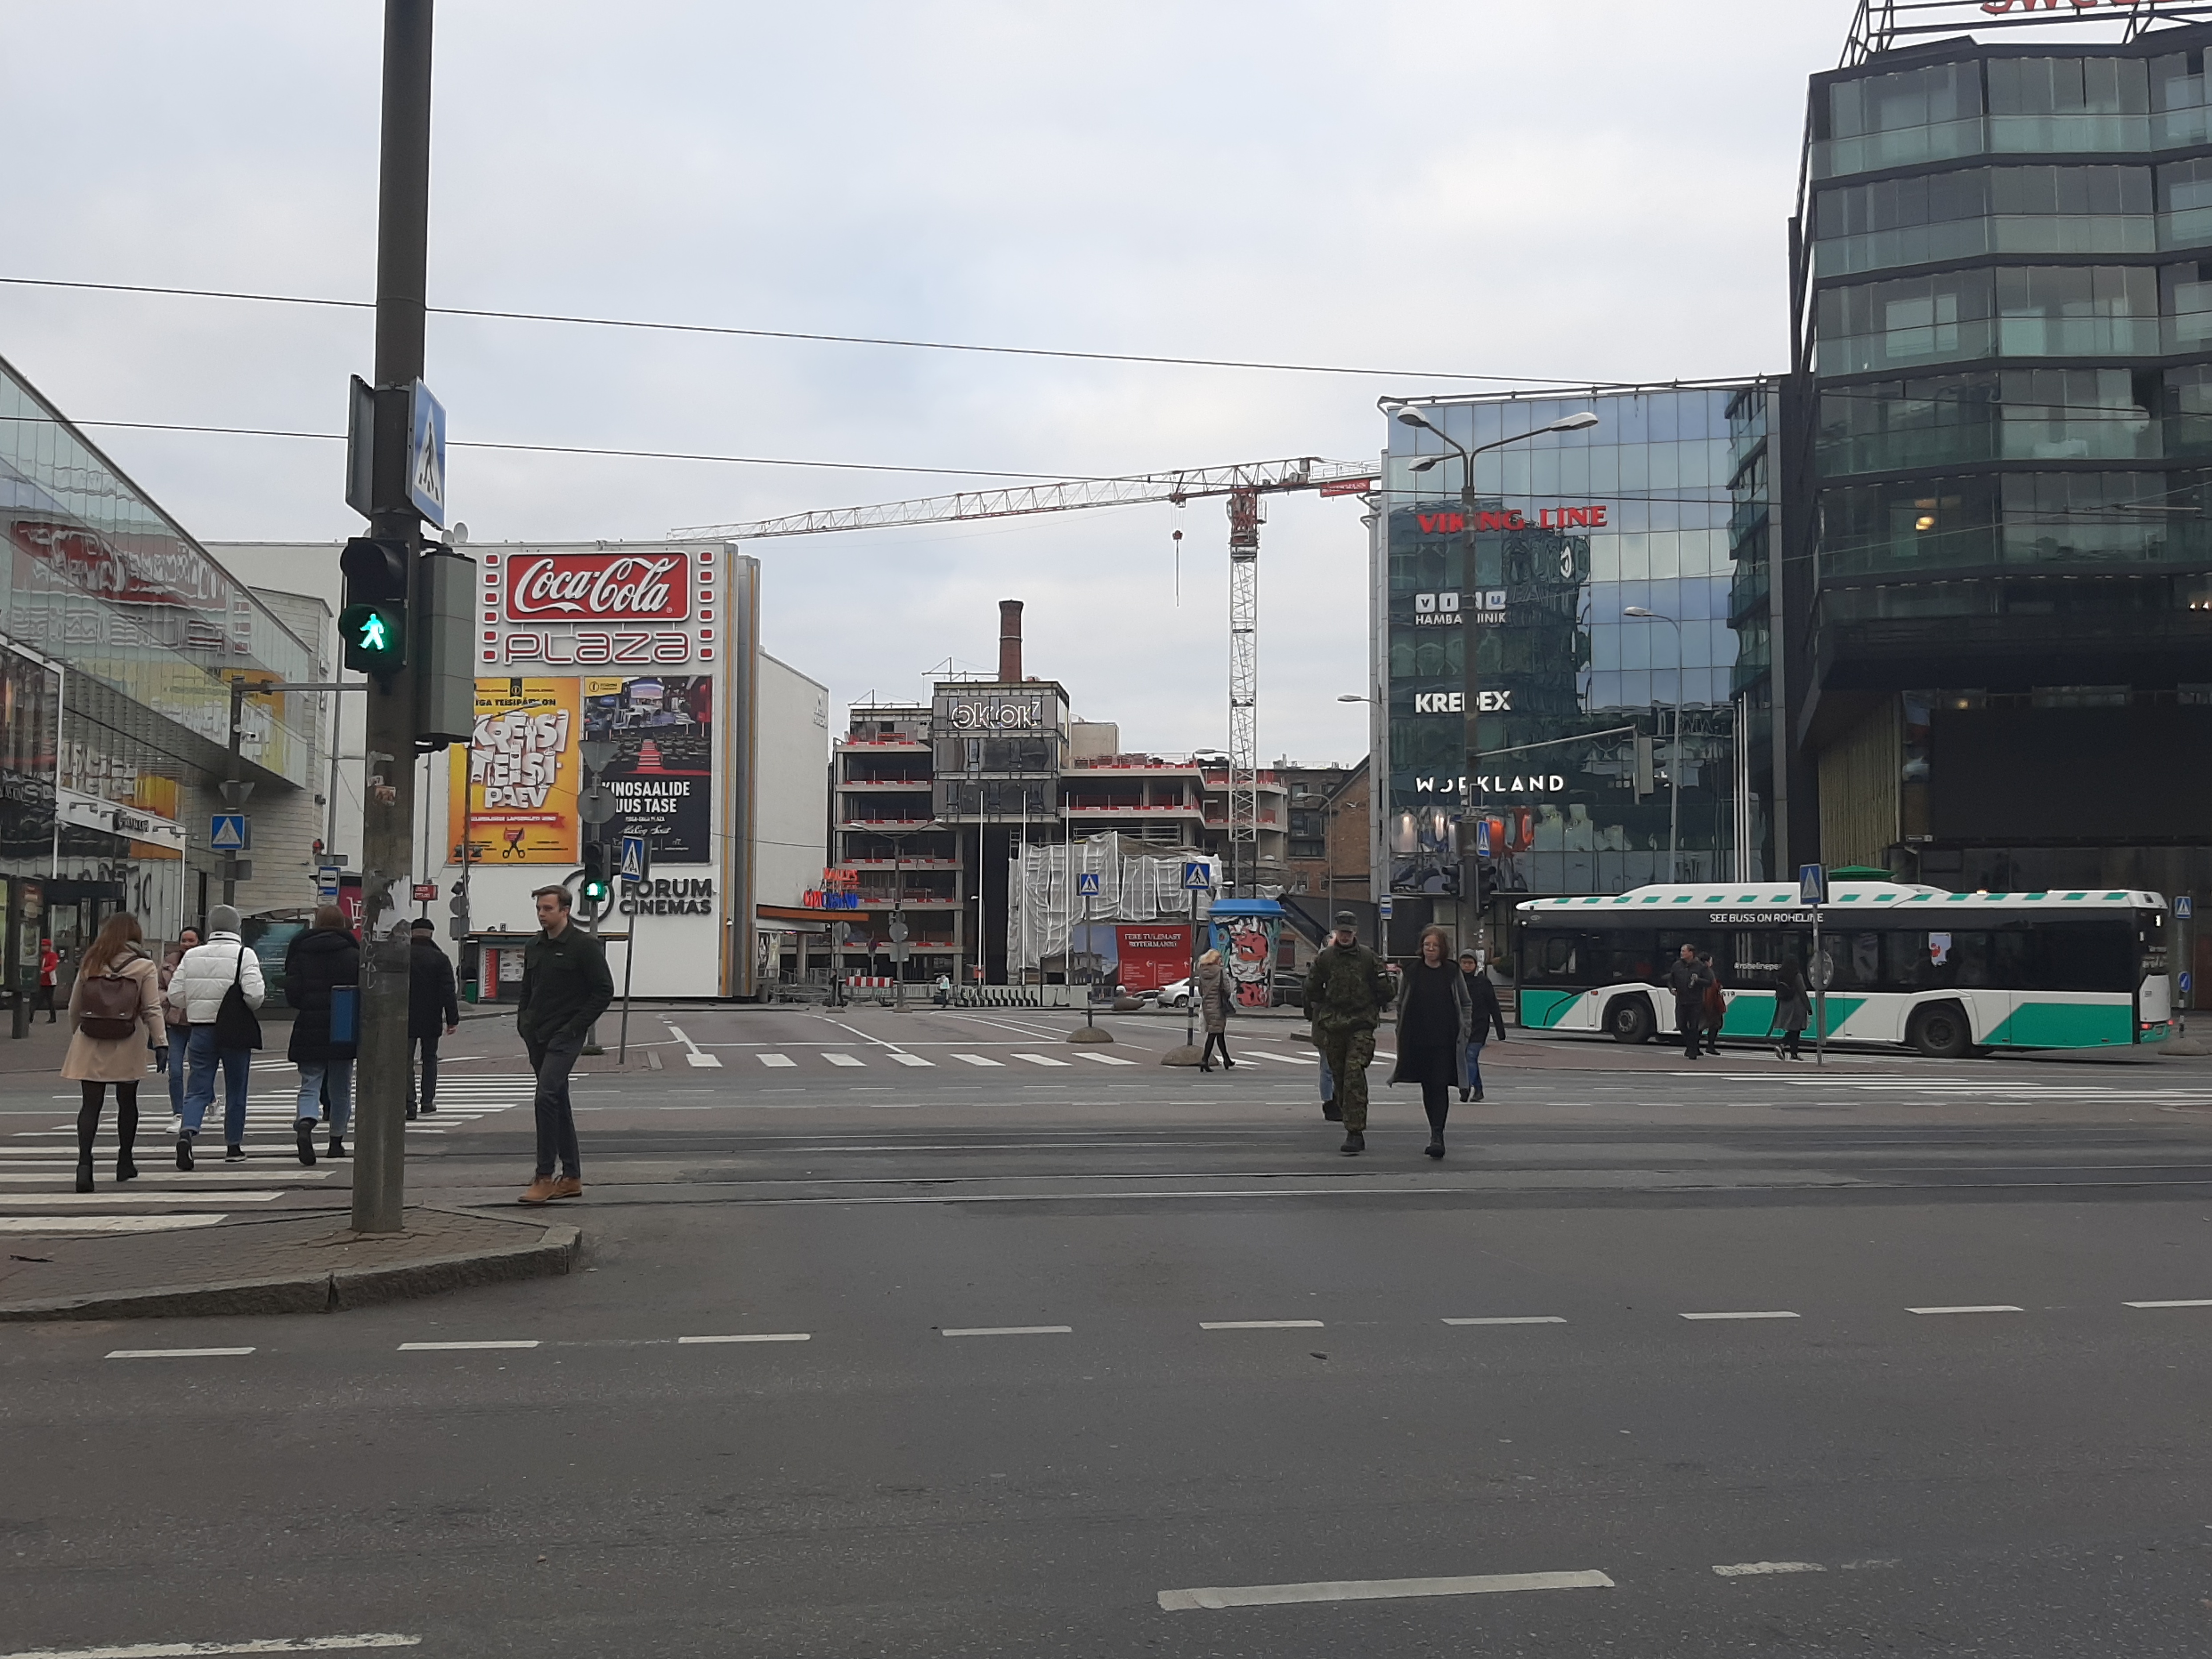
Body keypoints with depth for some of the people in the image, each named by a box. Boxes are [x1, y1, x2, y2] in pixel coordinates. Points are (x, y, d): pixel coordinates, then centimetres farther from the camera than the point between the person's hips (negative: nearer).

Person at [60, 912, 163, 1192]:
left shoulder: (90, 963, 5)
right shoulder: (144, 966, -4)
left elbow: (74, 1007, 10)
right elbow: (152, 1009, -9)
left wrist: (75, 1037, 23)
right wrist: (161, 1042, -7)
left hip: (90, 1044, 1)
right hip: (127, 1046, -1)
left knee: (91, 1104, 1)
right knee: (127, 1103, 14)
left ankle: (84, 1162, -16)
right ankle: (124, 1163, 24)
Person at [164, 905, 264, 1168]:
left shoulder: (191, 956, 3)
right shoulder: (244, 955, -9)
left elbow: (175, 996, 3)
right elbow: (255, 995, -18)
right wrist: (246, 1009, 4)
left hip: (201, 1029, 2)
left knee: (198, 1088, 6)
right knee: (235, 1091, 10)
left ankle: (187, 1132, -20)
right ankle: (234, 1147, 18)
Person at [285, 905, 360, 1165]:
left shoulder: (301, 954, 0)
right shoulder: (354, 956, -2)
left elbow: (292, 994, -2)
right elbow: (365, 995, -5)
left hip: (309, 1031, 0)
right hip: (344, 1033, 0)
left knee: (310, 1085, 2)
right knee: (340, 1089, 13)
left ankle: (305, 1125, -26)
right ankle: (337, 1141, 22)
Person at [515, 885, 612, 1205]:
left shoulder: (584, 945, -8)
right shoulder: (533, 948, 14)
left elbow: (604, 990, -10)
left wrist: (576, 1026, -14)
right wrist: (523, 1023, 9)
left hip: (564, 1037, -8)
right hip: (537, 1038, 8)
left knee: (547, 1097, -20)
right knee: (557, 1102, 11)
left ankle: (545, 1178, -17)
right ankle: (572, 1178, 17)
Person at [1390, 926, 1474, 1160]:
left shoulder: (1453, 973, 3)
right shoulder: (1412, 974, 6)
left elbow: (1467, 1005, 10)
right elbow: (1401, 1004, 11)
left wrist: (1465, 1031, 2)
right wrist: (1402, 1034, 5)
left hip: (1445, 1040, -2)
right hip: (1417, 1040, 2)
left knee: (1440, 1086, -10)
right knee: (1427, 1087, 8)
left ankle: (1437, 1135, -14)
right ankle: (1436, 1133, 23)